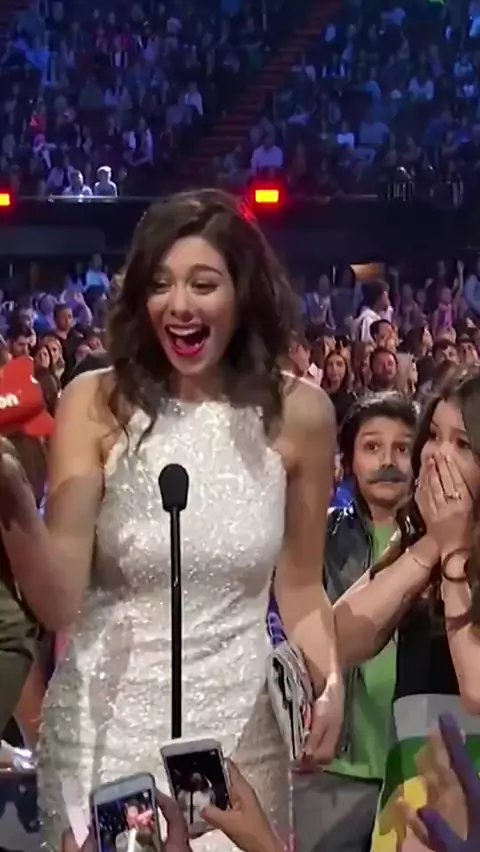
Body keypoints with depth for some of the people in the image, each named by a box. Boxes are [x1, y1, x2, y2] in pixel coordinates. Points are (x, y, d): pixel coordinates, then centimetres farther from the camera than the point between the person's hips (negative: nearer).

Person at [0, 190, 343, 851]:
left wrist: (332, 678, -10)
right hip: (105, 721, -1)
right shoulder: (95, 403, -9)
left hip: (238, 723, 1)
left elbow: (300, 586, 7)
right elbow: (59, 605, -14)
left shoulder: (299, 413, -5)